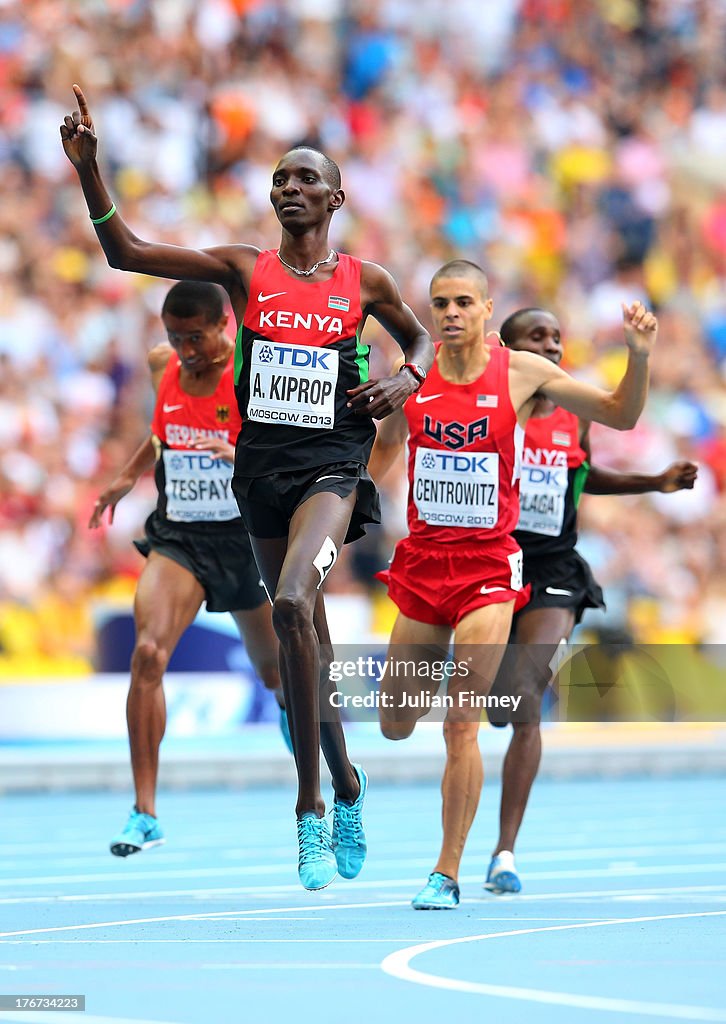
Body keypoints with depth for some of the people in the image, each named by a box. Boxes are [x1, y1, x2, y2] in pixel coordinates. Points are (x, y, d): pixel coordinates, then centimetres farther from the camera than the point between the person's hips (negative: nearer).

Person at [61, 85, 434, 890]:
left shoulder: (364, 281, 4)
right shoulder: (244, 270, 5)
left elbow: (420, 337, 22)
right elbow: (125, 251, 0)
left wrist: (406, 380, 1)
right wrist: (87, 168, -10)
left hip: (332, 467, -3)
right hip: (260, 463, 3)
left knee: (292, 604, -26)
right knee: (300, 639, 11)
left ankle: (310, 808, -21)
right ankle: (345, 785, 32)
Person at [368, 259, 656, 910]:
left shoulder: (522, 374, -5)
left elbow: (620, 415, 2)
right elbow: (383, 449, 21)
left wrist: (639, 356, -13)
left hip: (487, 568, -3)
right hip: (422, 561, 3)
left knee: (461, 727, -11)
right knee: (395, 725, 12)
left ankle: (447, 875, -3)